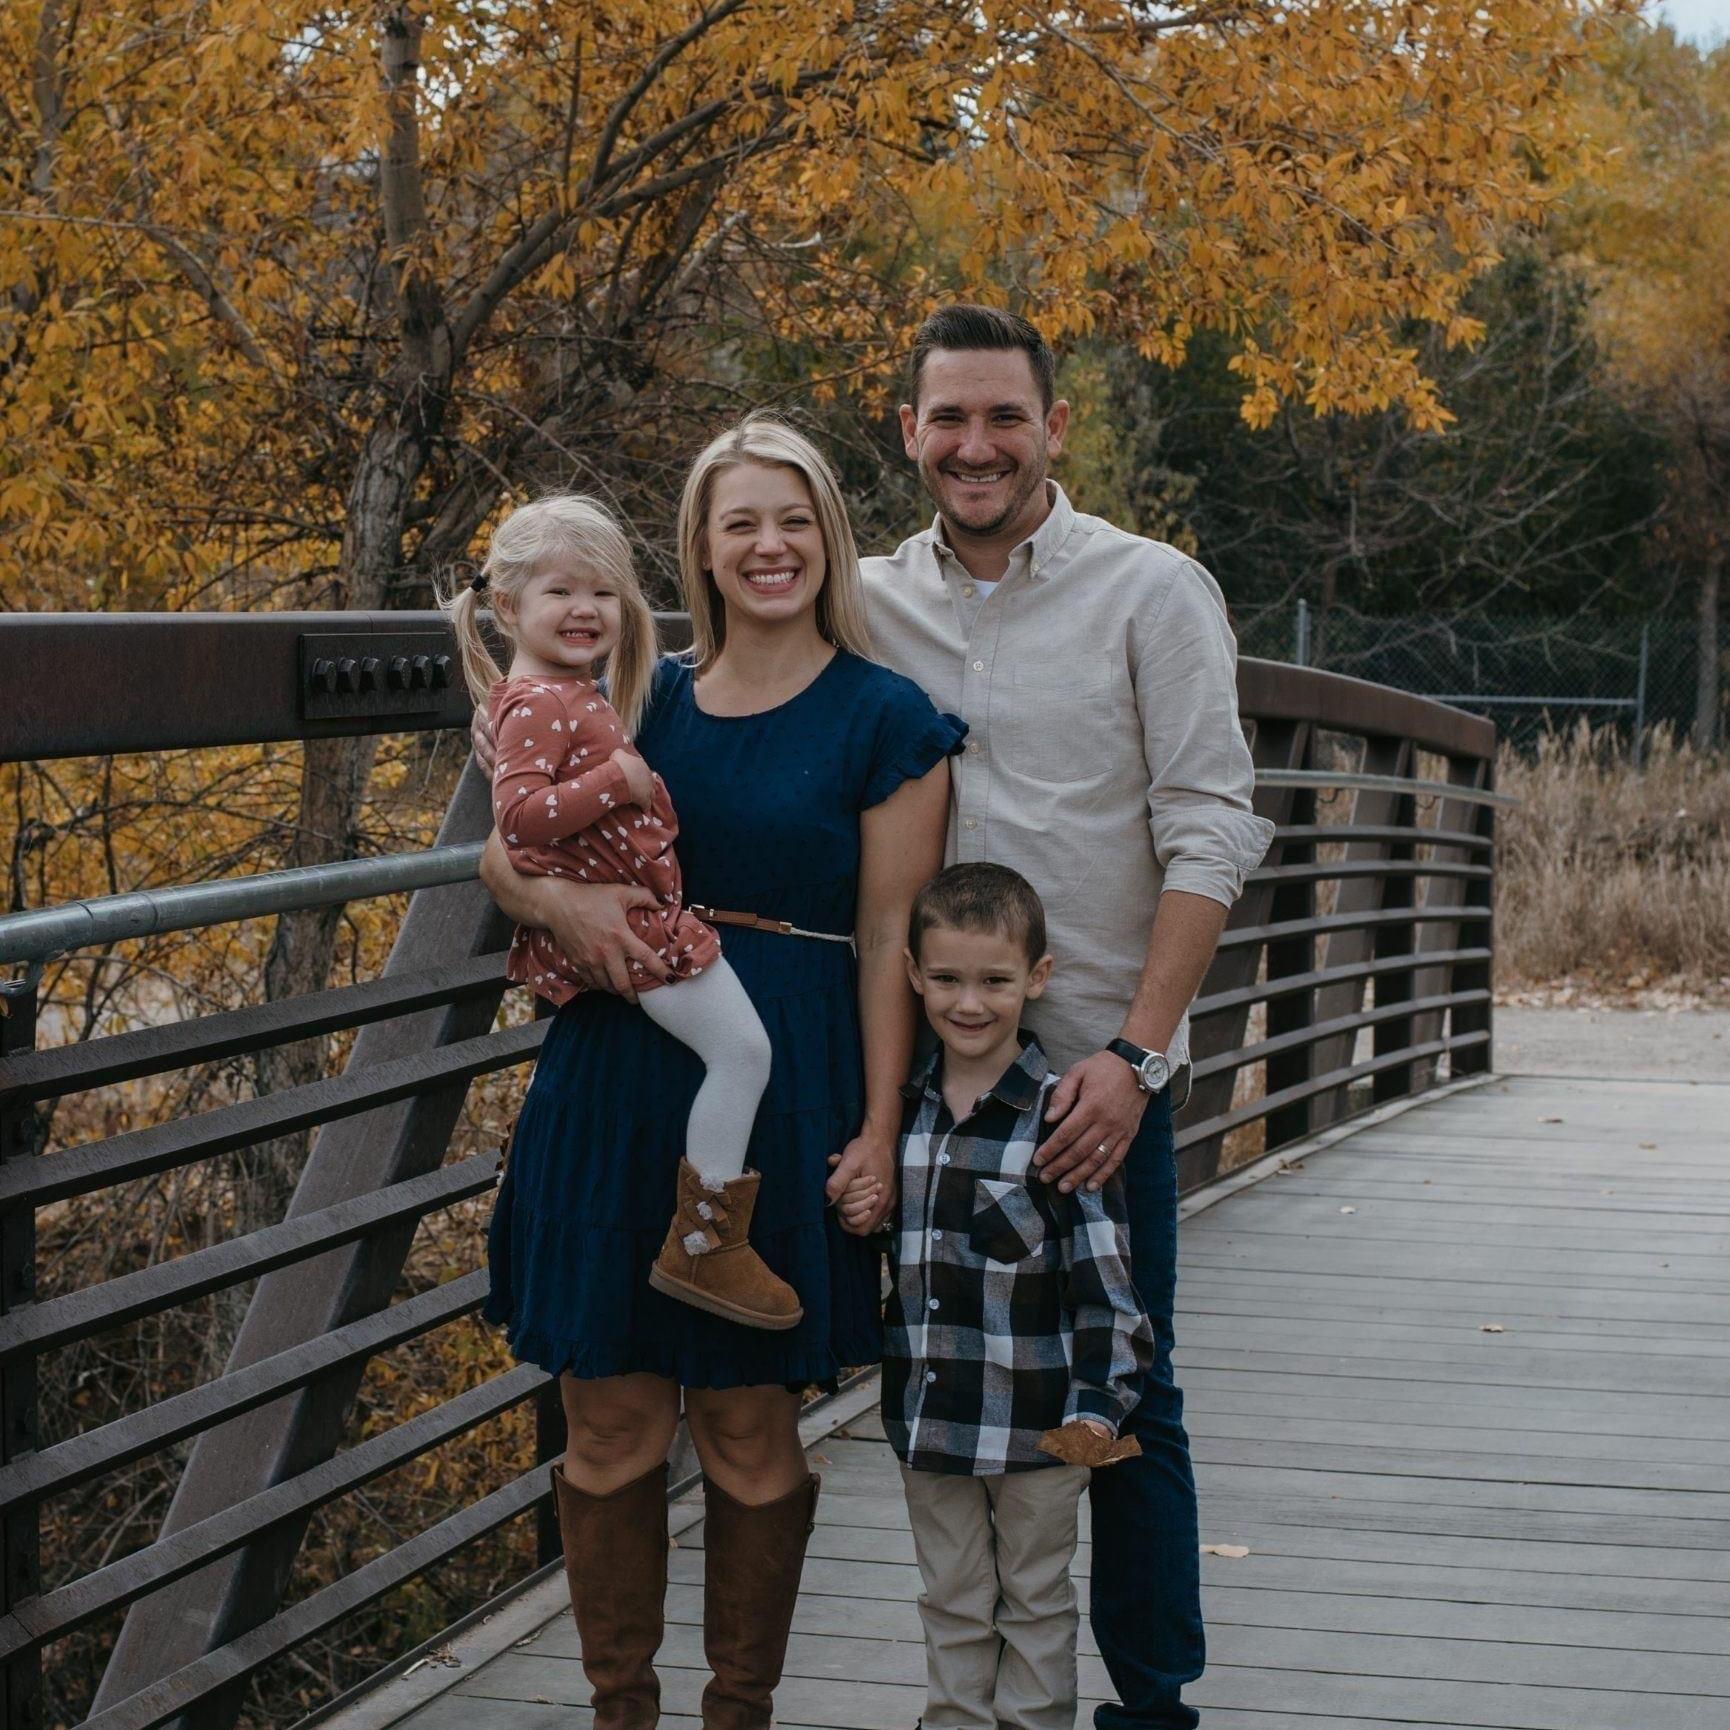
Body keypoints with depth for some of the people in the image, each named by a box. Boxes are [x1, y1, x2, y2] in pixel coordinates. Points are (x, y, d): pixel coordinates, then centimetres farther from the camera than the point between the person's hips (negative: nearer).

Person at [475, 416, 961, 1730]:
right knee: (610, 1419, 4)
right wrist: (557, 900, -11)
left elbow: (890, 940, -4)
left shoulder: (884, 719, -1)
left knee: (750, 1427, 3)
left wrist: (880, 1128, -10)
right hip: (619, 1077, 3)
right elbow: (504, 847, 12)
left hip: (780, 1082, -3)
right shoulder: (646, 700, 10)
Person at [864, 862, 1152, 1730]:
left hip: (1034, 1420, -4)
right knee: (952, 1603, 15)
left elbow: (1104, 1274, -13)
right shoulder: (901, 1108, 3)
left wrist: (1099, 1400, -20)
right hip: (929, 1413, 5)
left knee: (1035, 1601, 10)